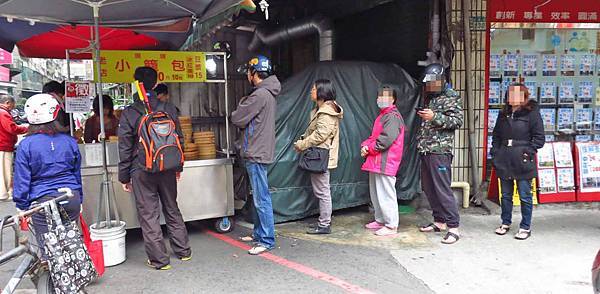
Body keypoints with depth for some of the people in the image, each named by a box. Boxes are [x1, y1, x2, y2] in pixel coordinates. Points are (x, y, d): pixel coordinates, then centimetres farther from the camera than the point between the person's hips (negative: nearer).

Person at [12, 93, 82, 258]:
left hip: (43, 201, -3)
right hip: (71, 198, 3)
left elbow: (22, 179, -4)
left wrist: (22, 207, 6)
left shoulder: (26, 145, -8)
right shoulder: (69, 141, 2)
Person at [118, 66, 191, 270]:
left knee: (148, 214, 5)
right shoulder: (169, 108, 1)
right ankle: (183, 251, 25)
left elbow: (125, 149, -5)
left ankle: (159, 259, 10)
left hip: (142, 171, -4)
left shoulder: (129, 113, -8)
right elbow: (179, 138, 7)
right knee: (172, 210, 17)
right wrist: (178, 167, 17)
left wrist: (124, 177, 3)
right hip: (168, 169, 4)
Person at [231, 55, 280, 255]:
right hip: (257, 152, 11)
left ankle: (267, 240, 2)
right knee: (258, 197, 18)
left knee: (261, 199, -5)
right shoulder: (267, 93, 15)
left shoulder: (260, 94, -17)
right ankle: (259, 233, 29)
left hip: (257, 155, -11)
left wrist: (240, 107, 5)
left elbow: (237, 119, -13)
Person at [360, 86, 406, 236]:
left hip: (385, 162, -10)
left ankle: (391, 226, -1)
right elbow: (373, 136, 23)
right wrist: (365, 145, 3)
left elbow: (386, 139, -20)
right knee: (375, 193, 16)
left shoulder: (393, 116, -11)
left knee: (385, 194, -7)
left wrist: (369, 148, -10)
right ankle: (380, 220, 27)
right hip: (375, 161, 10)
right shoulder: (382, 115, 22)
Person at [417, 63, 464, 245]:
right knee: (429, 188, 11)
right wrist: (423, 116, 13)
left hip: (440, 150, -8)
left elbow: (457, 121, -13)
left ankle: (453, 227, -6)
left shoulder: (451, 97, -3)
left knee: (442, 189, -11)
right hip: (425, 150, 8)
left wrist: (434, 117, -20)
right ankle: (439, 221, 22)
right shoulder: (429, 98, 21)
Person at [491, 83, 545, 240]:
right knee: (505, 195, 14)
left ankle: (525, 227, 14)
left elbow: (539, 138, -6)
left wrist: (528, 152, -15)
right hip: (504, 162, 5)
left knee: (525, 196, 3)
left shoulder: (532, 113, -4)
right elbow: (496, 135, 19)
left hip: (522, 163, -5)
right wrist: (495, 152, 8)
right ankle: (505, 223, 27)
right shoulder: (504, 114, 13)